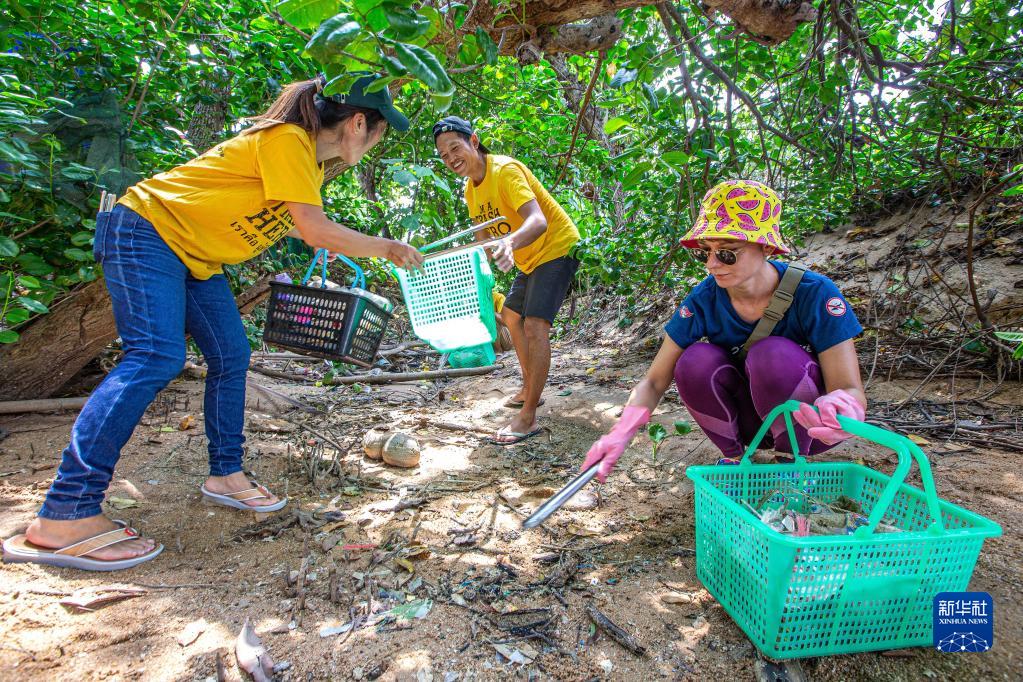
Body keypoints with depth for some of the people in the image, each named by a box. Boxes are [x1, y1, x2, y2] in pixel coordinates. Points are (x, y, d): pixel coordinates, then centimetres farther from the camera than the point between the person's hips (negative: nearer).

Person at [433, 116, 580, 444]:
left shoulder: (505, 170, -25)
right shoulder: (471, 189, 3)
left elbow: (537, 221, -41)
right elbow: (483, 235, 10)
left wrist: (509, 243, -60)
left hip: (557, 248, -10)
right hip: (530, 258, 10)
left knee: (535, 325, -21)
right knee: (511, 317, 17)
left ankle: (528, 417, -17)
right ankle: (530, 389, 32)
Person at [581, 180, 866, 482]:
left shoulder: (814, 294, -22)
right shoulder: (703, 300, -16)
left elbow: (851, 389, -22)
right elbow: (655, 381, -16)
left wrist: (841, 407, -48)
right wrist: (621, 433, -34)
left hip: (808, 429, -2)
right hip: (746, 420, 2)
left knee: (774, 354, -31)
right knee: (696, 361, -26)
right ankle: (735, 457, -1)